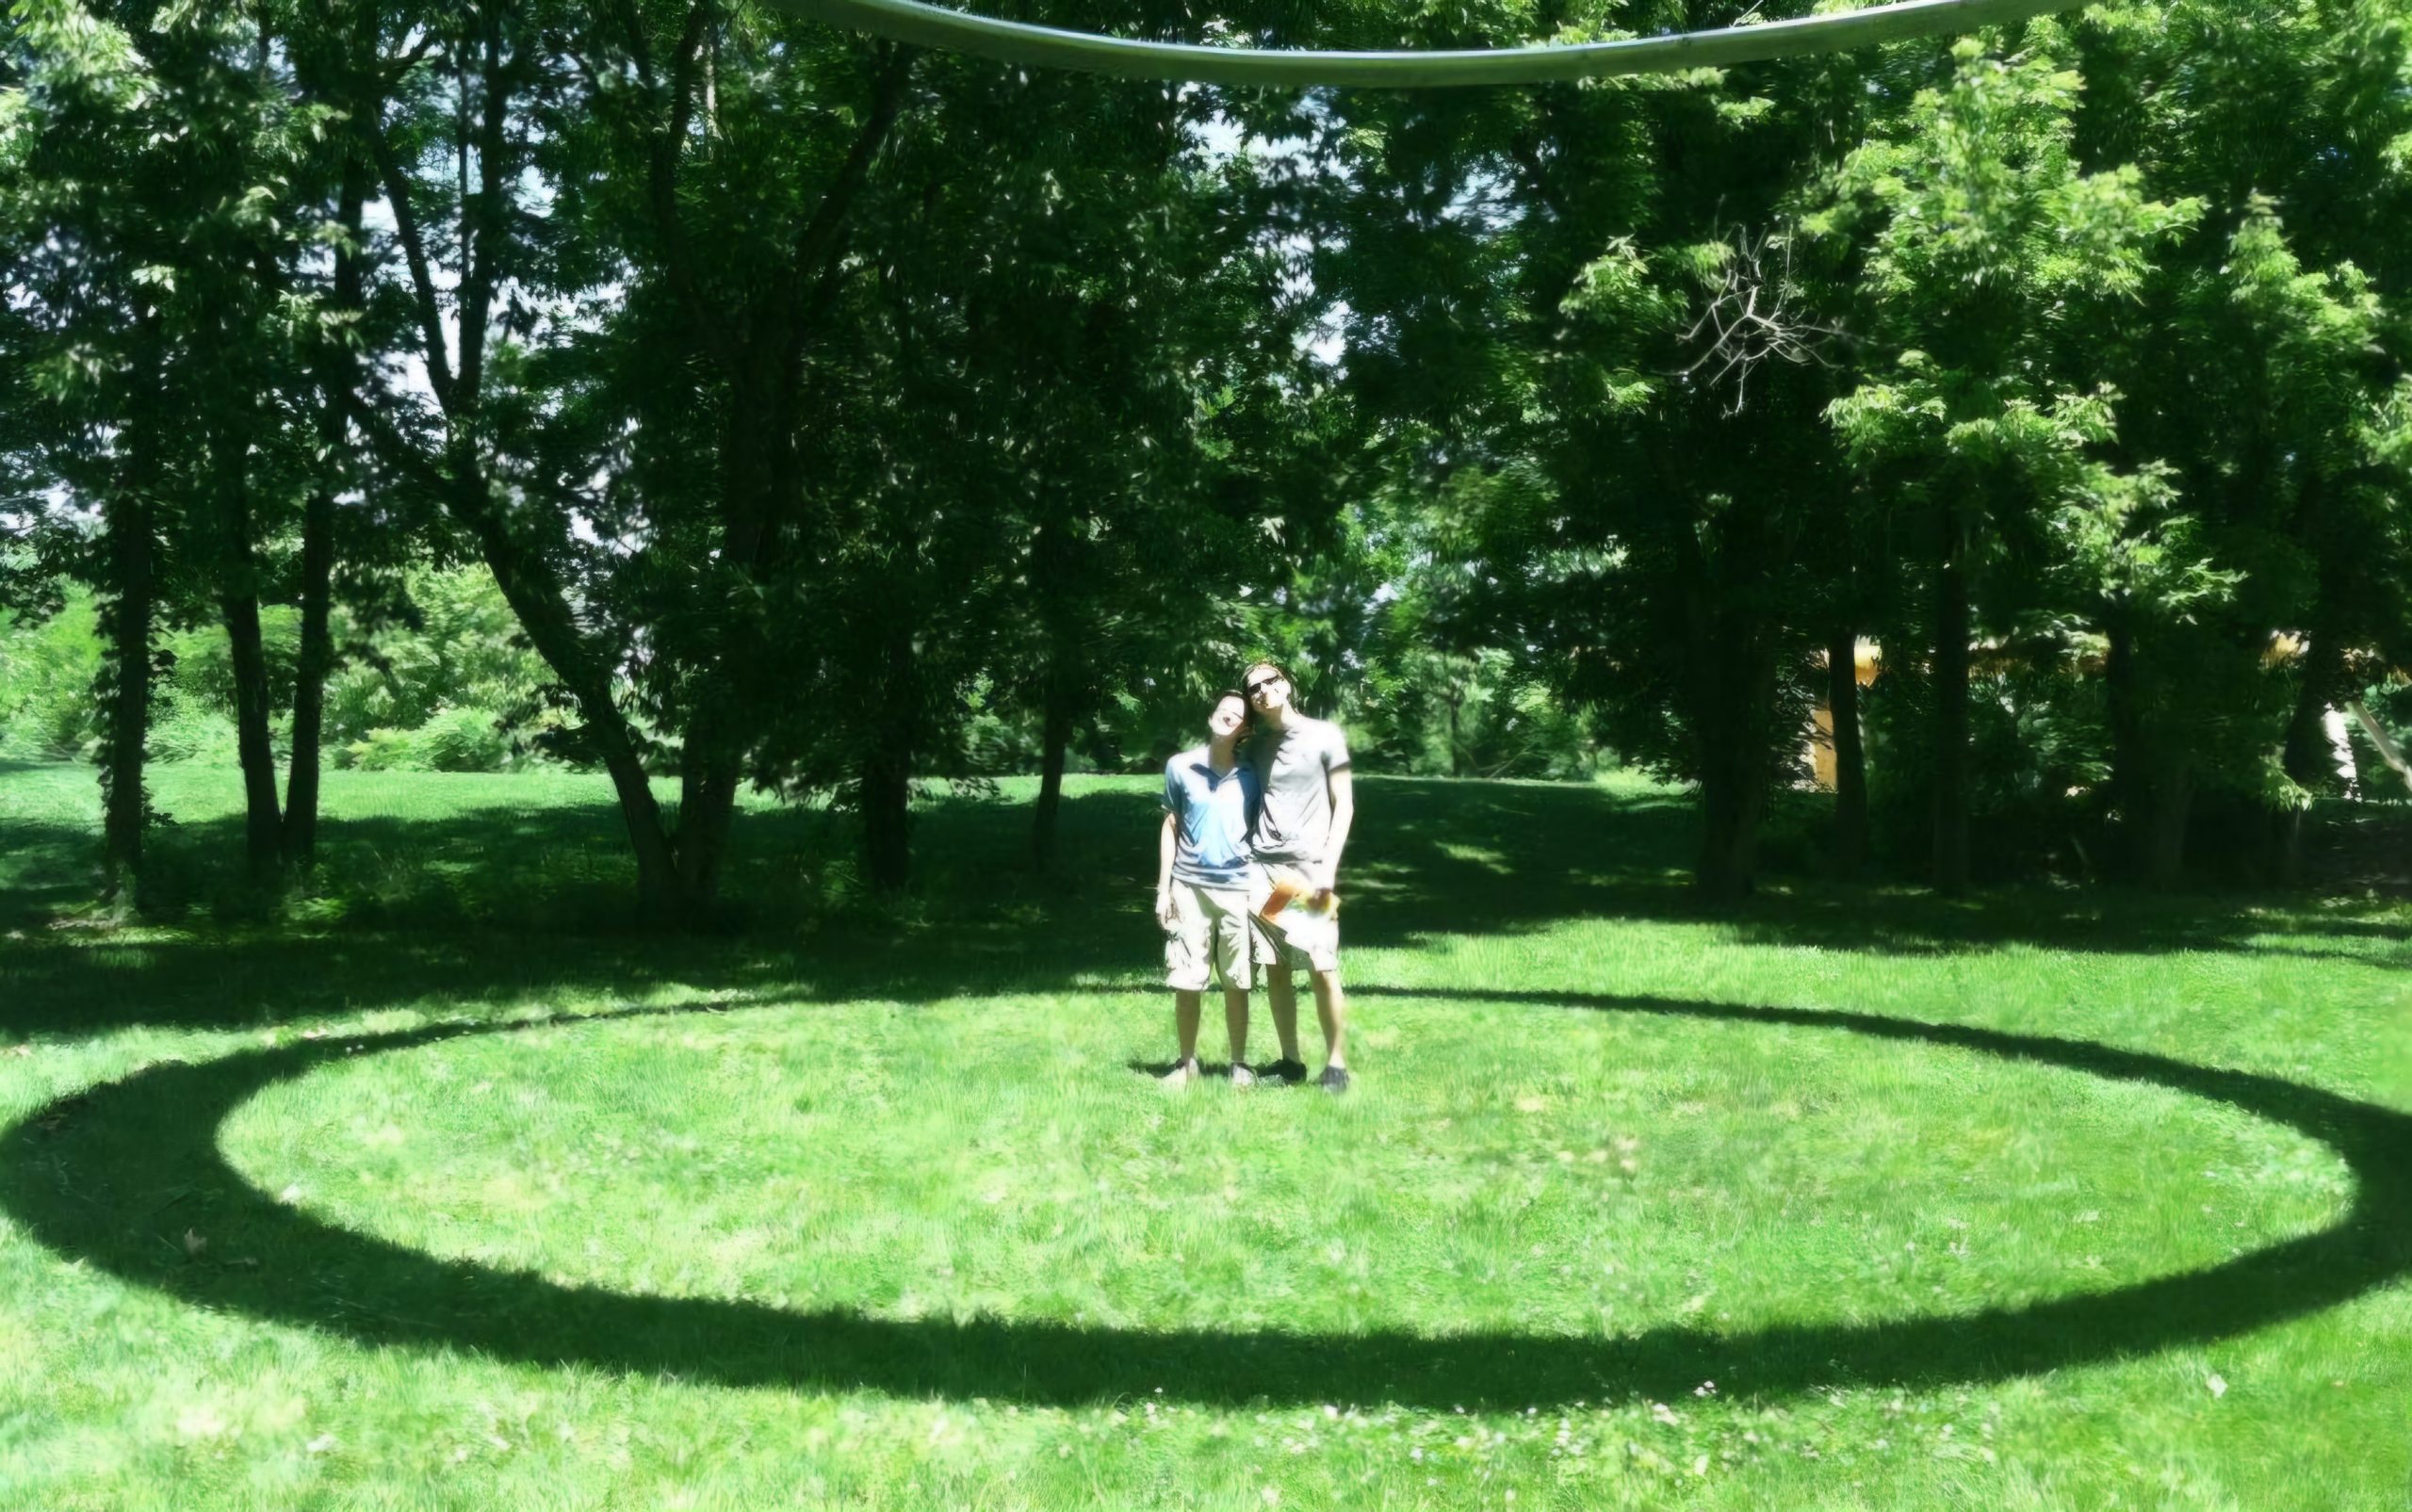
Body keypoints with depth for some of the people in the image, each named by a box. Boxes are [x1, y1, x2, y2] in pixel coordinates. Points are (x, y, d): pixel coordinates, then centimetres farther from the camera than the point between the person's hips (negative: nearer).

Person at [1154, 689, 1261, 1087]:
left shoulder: (1251, 774, 1)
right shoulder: (1180, 767, 1)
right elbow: (1170, 827, 7)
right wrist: (1163, 887, 4)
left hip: (1238, 888, 0)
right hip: (1189, 886, 0)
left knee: (1236, 983, 6)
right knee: (1185, 982, 3)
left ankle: (1240, 1063, 17)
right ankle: (1186, 1062, 16)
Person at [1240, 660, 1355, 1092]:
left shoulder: (1324, 736, 2)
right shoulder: (1256, 747, 13)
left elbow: (1344, 805, 1)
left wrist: (1328, 866, -9)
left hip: (1308, 869, -4)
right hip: (1262, 868, 4)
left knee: (1323, 970, -8)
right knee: (1275, 970, 5)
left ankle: (1336, 1063, 0)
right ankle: (1290, 1060, 14)